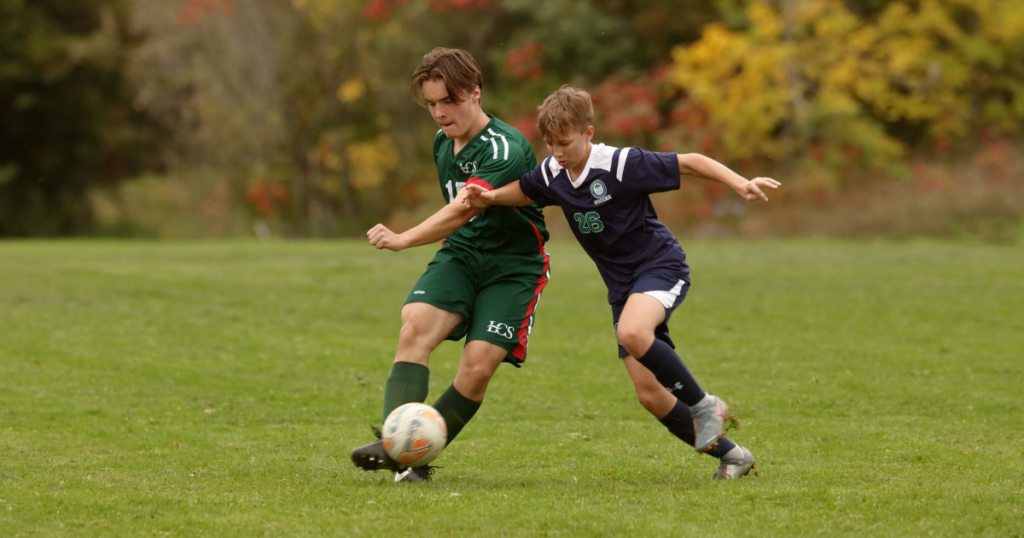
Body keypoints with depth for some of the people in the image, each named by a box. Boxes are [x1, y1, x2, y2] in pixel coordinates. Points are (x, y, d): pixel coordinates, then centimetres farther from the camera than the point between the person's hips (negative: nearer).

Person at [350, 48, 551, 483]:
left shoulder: (506, 149, -20)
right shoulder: (444, 144, 7)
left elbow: (464, 210, -34)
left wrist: (403, 240, -45)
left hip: (514, 267, -6)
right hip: (459, 254, 6)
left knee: (478, 365, -19)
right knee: (414, 327, -22)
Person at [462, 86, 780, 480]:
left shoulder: (620, 165, -18)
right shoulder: (553, 174, 1)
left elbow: (690, 163, -16)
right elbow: (524, 192, 23)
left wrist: (740, 184, -26)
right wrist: (489, 198, 4)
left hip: (661, 266, -7)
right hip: (622, 285, 7)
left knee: (632, 333, -38)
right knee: (650, 395, -3)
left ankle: (703, 405, -19)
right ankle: (730, 455, 11)